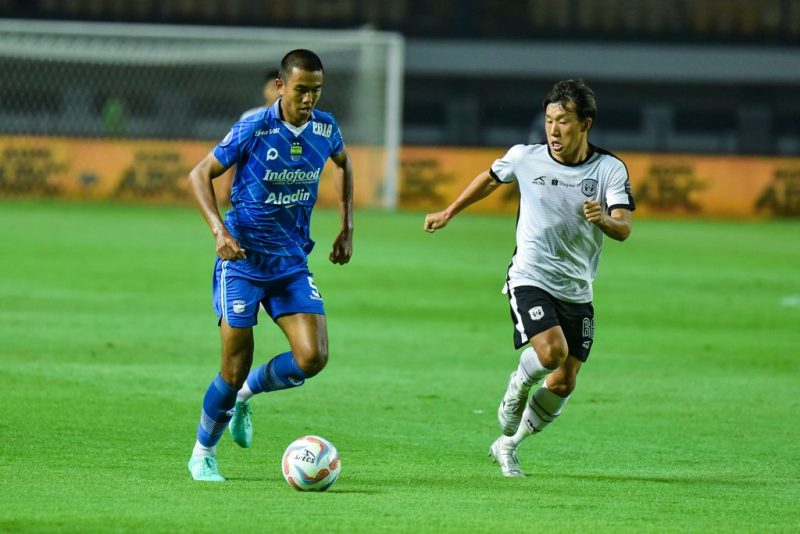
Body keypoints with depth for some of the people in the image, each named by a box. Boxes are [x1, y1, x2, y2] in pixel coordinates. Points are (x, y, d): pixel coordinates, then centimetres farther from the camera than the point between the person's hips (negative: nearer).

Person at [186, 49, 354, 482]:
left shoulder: (325, 129, -1)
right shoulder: (253, 129, -14)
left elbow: (342, 164, 23)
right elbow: (200, 175, -7)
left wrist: (347, 228, 16)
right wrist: (219, 230, -21)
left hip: (292, 263, 4)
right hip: (243, 259, -4)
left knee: (312, 357, -13)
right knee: (235, 368, -5)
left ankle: (245, 395, 17)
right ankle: (203, 454, 18)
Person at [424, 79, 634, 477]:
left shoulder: (610, 169, -6)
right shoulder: (525, 158, -5)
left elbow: (623, 230, -16)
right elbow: (490, 179, 17)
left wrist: (604, 220, -39)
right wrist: (449, 213, 24)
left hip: (577, 292, 2)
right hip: (530, 280, -2)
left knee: (564, 384, 3)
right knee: (552, 352, -27)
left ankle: (508, 444, 26)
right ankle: (519, 384, 8)